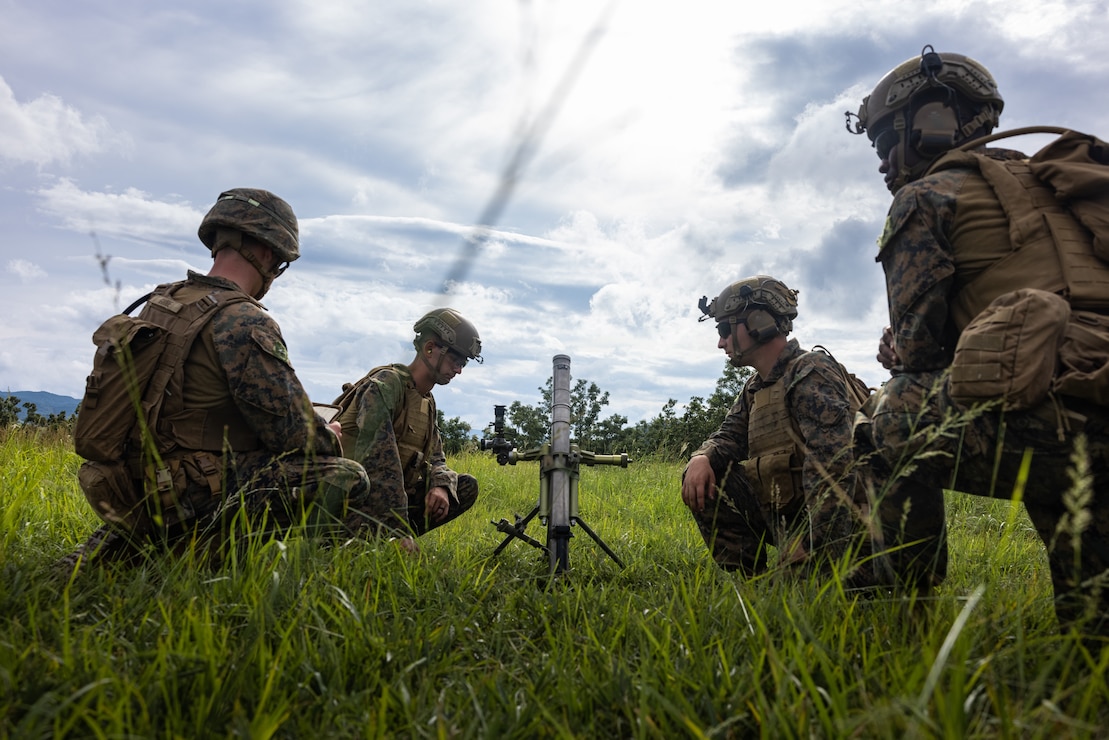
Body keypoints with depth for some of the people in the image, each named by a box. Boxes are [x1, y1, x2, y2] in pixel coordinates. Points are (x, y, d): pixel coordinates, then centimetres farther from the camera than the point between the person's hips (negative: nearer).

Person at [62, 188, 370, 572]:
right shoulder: (245, 323, -17)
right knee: (346, 478, -10)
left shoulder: (156, 304, 10)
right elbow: (293, 434, -17)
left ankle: (109, 544, 21)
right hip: (196, 500, -8)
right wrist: (332, 437, 4)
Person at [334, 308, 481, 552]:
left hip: (392, 494, 9)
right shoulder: (386, 383, -15)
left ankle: (386, 535, -5)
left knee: (468, 486, -2)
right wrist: (399, 530, -31)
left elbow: (436, 460, 12)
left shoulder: (428, 404, 13)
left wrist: (441, 486, -15)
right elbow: (378, 459, -26)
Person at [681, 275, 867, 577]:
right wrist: (702, 457, -15)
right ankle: (746, 577, 1)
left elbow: (832, 466, -27)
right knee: (702, 479, -3)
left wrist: (822, 552, -31)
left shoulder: (812, 375, -18)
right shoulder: (756, 388, 12)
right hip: (786, 512, 8)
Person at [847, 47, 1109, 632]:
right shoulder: (1043, 181, 30)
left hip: (1049, 411, -7)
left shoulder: (924, 196, 6)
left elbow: (917, 344, 1)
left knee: (886, 424, 13)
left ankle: (904, 604, 15)